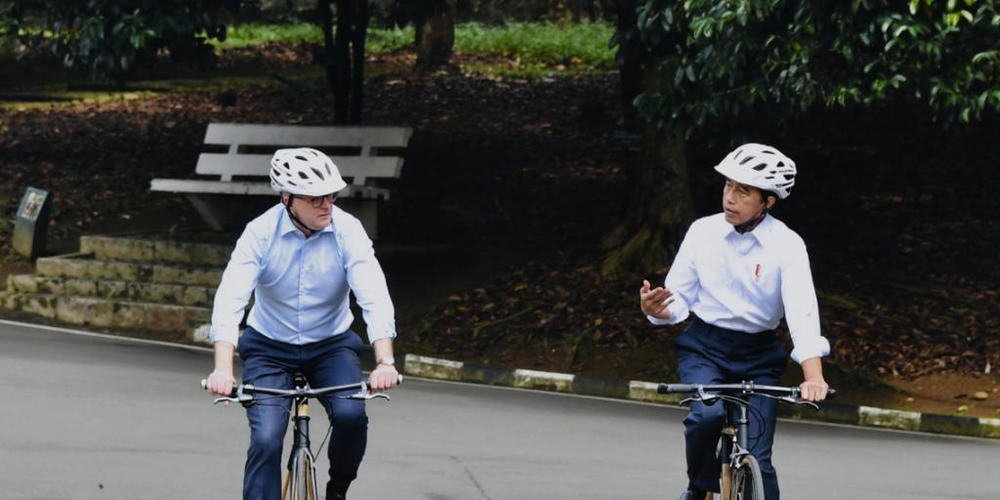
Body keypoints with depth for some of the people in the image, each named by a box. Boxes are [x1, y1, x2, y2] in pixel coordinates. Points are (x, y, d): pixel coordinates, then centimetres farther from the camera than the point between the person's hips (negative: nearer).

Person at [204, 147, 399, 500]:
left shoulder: (347, 230, -16)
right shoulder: (261, 233, -18)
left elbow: (374, 297, -24)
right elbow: (230, 299, -26)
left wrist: (385, 361, -39)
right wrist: (223, 369, -40)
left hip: (331, 345, 1)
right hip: (269, 347, 0)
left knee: (351, 415, -25)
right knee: (265, 440, -18)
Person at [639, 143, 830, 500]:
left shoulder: (787, 245, -11)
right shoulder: (702, 231, -4)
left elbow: (802, 312, -22)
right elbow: (679, 300, 1)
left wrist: (813, 377, -36)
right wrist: (655, 309, -24)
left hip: (759, 357, 0)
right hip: (703, 349, 0)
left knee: (757, 459, -9)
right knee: (707, 414, -29)